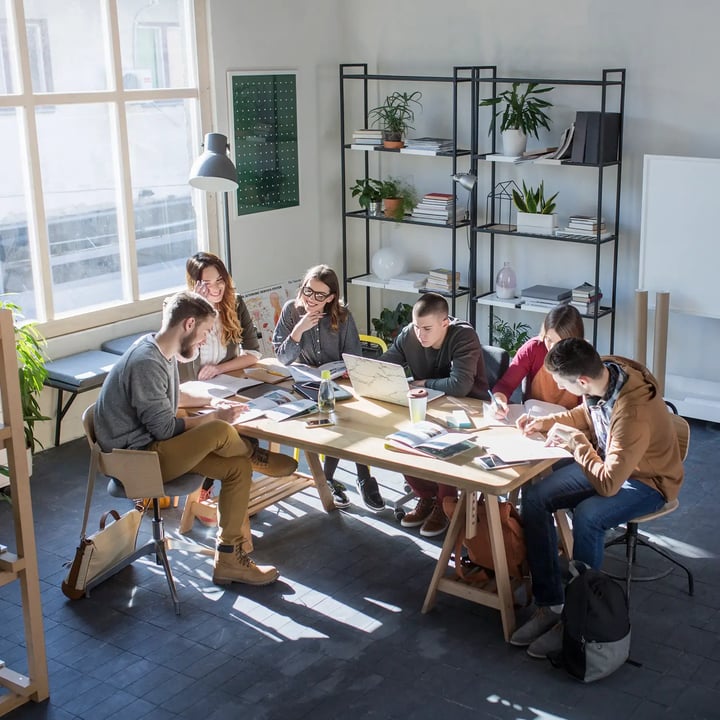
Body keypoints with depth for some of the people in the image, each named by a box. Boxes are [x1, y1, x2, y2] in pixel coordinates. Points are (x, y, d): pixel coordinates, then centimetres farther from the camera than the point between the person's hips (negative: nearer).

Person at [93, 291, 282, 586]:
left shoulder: (162, 352, 7)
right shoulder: (146, 362, -23)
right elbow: (164, 428, -22)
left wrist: (211, 405, 9)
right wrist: (214, 417, -11)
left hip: (153, 446, 10)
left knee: (238, 467, -2)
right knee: (219, 432, -28)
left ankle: (229, 559, 3)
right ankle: (254, 452, 9)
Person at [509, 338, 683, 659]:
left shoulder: (633, 412, -38)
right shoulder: (604, 370, -14)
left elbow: (608, 484, -34)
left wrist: (575, 441, -25)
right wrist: (547, 421, -2)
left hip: (647, 480, -8)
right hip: (609, 460, 8)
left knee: (586, 517, -35)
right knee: (534, 497, -12)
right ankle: (549, 605, -7)